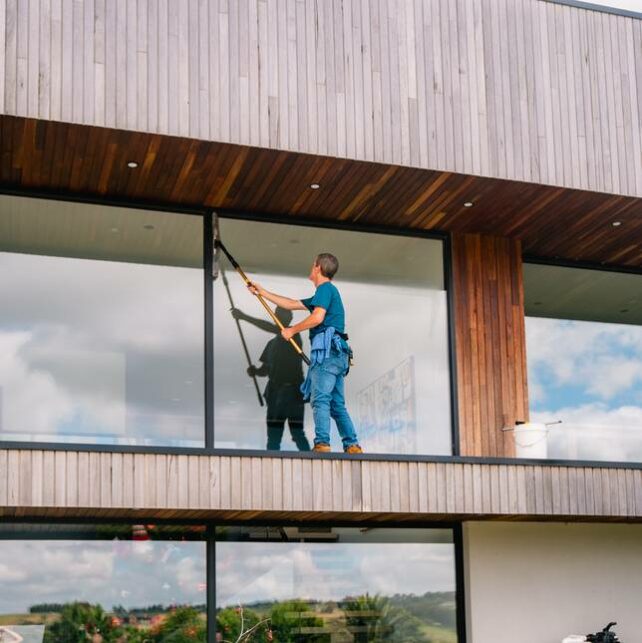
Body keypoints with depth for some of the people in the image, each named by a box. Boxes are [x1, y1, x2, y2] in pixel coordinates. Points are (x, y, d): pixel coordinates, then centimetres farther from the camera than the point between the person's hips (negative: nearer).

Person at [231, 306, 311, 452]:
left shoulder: (293, 335, -1)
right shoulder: (272, 343, 20)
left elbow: (270, 328, -16)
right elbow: (266, 369, 22)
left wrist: (244, 317, -15)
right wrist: (255, 371, -2)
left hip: (293, 391, -7)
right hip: (274, 392, 7)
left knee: (297, 432, -14)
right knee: (273, 435, 0)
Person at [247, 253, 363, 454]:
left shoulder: (325, 288, 0)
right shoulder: (327, 292, 30)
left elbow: (318, 317, -16)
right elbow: (291, 304, 35)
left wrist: (292, 330, -5)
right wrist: (263, 292, 40)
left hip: (327, 349, -10)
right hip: (338, 354, 10)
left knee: (320, 399, -15)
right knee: (337, 404, 7)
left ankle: (322, 443, -23)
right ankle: (352, 445, 1)